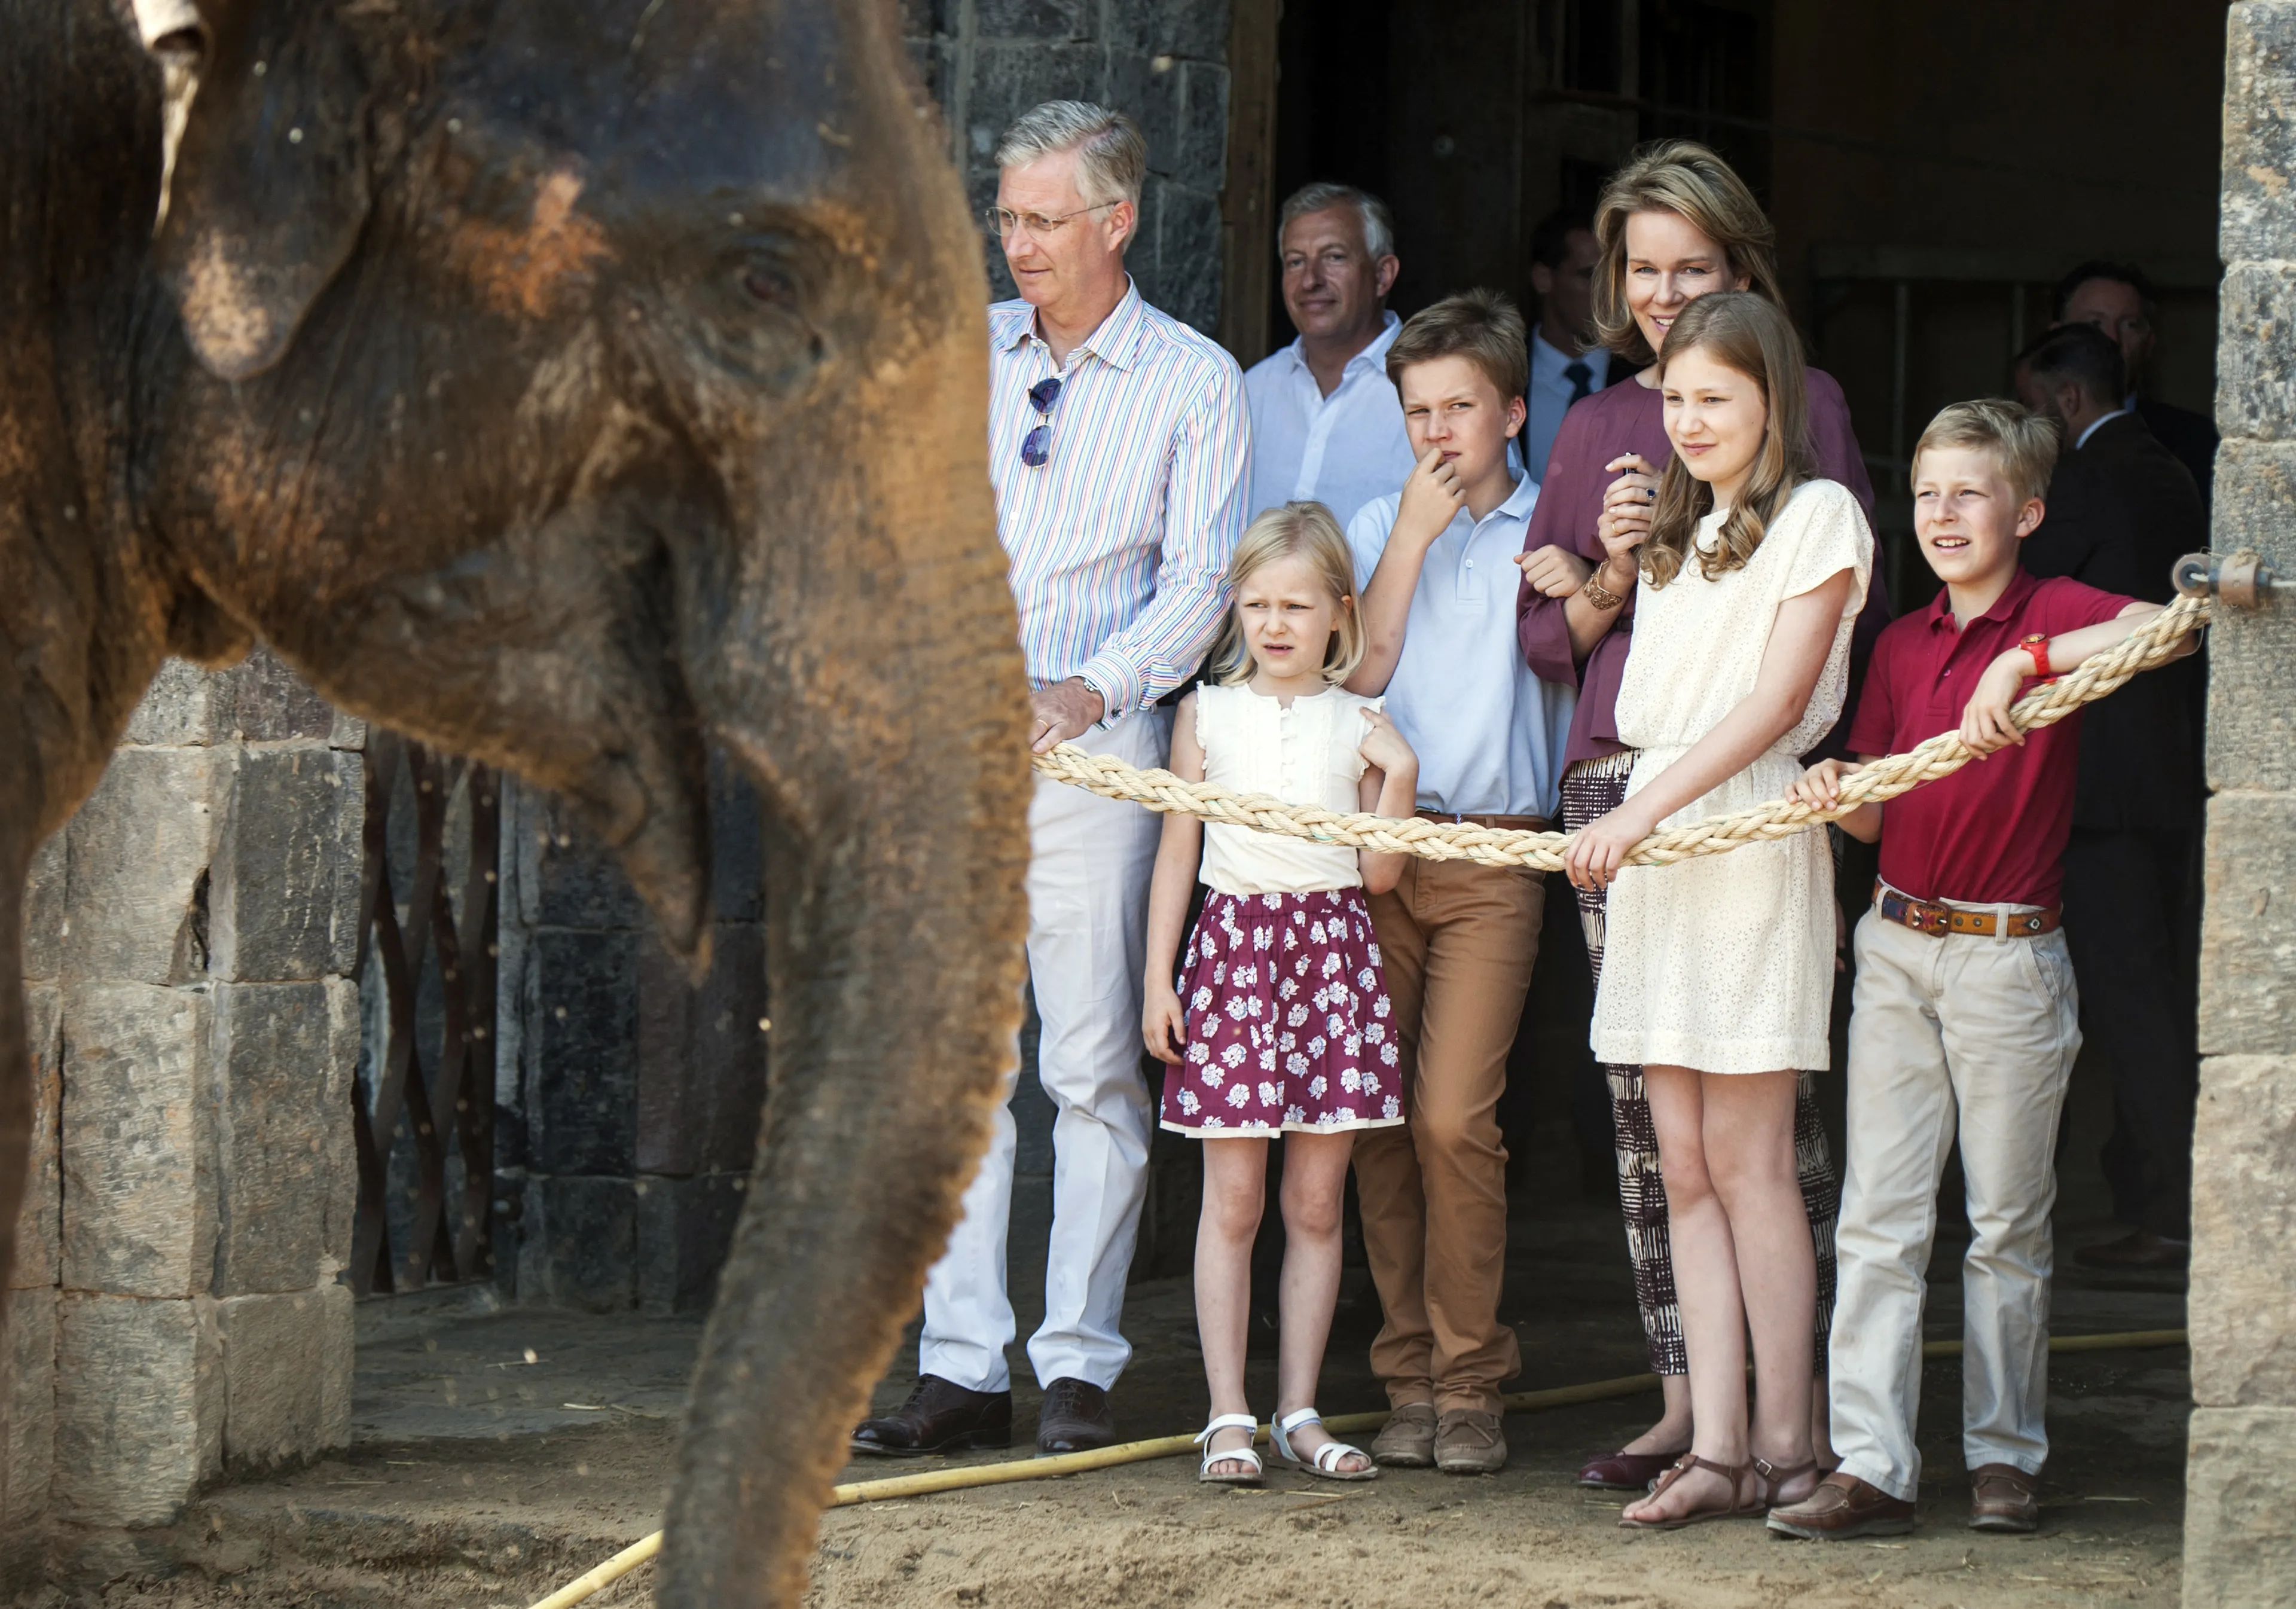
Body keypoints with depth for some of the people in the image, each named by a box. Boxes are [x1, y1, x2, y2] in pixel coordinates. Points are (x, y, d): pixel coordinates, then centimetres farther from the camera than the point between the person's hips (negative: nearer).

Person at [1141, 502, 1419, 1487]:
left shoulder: (1361, 725, 7)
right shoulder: (1208, 714, 7)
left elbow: (1379, 873, 4)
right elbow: (1177, 853, 7)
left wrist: (1397, 783, -10)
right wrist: (1158, 977, 1)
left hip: (1333, 952, 1)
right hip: (1234, 947, -1)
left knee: (1317, 1202, 3)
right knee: (1232, 1200, -2)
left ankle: (1300, 1412, 10)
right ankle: (1229, 1416, 1)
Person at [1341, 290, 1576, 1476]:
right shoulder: (1380, 526, 14)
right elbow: (1361, 668, 3)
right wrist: (1413, 535, -2)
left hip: (1493, 854, -3)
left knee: (1452, 1114, -12)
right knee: (1379, 1115, 0)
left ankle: (1469, 1384, -5)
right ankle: (1410, 1376, 7)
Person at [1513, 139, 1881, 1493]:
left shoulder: (1805, 405, 6)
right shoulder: (1601, 427, 17)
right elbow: (1547, 637, 19)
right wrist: (1612, 577, -3)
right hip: (1616, 782, 4)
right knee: (1646, 1108, 3)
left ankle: (1815, 1406, -8)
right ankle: (1686, 1404, 9)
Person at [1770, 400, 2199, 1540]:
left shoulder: (2052, 615, -5)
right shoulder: (1899, 646, 11)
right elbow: (1881, 813, 10)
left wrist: (2025, 661, -31)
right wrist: (1836, 796, -12)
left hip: (2009, 956, -4)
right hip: (1897, 943, 4)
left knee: (2009, 1222, 5)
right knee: (1879, 1215, -2)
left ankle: (2004, 1456, 16)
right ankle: (1870, 1467, -4)